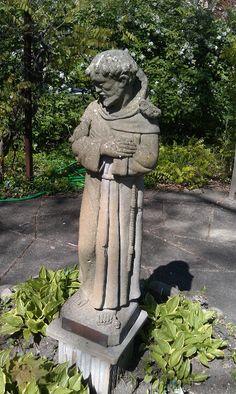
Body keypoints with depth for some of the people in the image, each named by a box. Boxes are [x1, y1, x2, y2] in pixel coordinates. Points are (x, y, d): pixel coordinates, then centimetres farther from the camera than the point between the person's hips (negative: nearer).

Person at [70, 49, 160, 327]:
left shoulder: (144, 116, -14)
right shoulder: (94, 109, -1)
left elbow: (148, 159, -18)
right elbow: (77, 143, -2)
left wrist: (99, 154, -16)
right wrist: (103, 147, -22)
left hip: (124, 190, -4)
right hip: (95, 187, 4)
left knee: (116, 245, 5)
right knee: (88, 242, 12)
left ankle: (112, 300, 25)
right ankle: (89, 287, 37)